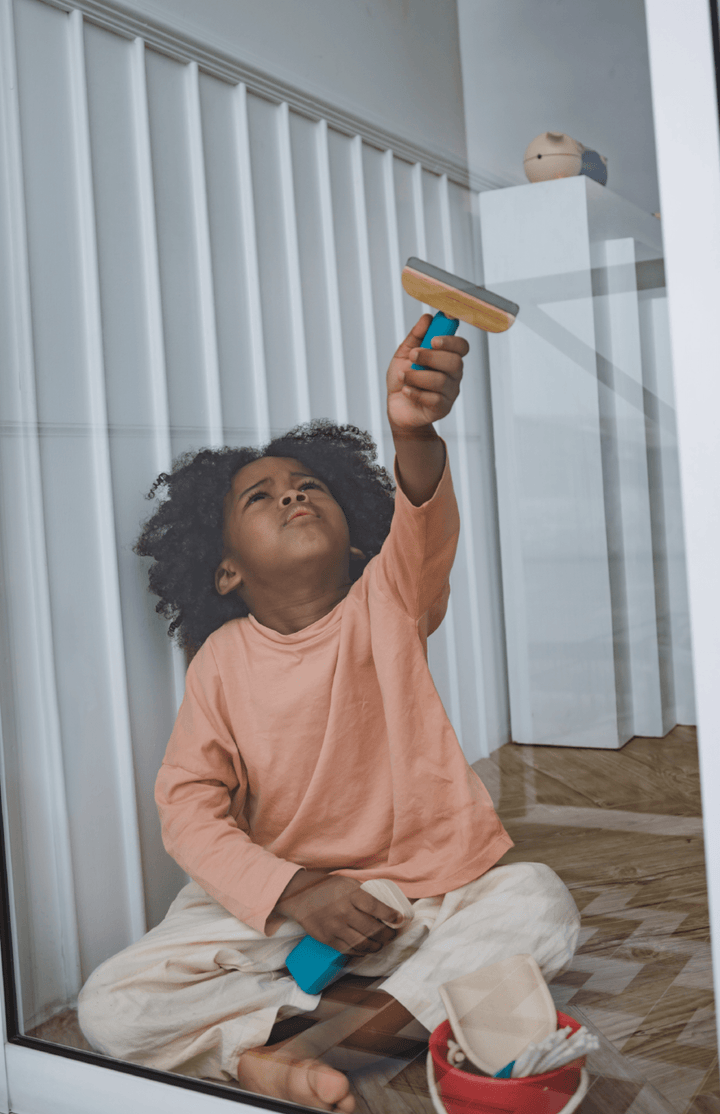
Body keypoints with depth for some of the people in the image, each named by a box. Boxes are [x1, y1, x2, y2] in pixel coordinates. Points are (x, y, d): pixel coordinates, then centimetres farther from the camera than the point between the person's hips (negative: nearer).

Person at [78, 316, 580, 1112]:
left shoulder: (386, 604, -8)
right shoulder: (223, 659, -6)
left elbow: (423, 529, -31)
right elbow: (187, 805, -8)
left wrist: (414, 433, -53)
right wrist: (290, 893, -22)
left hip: (423, 886, 0)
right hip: (274, 900, 0)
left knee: (540, 904, -26)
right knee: (110, 1008, -16)